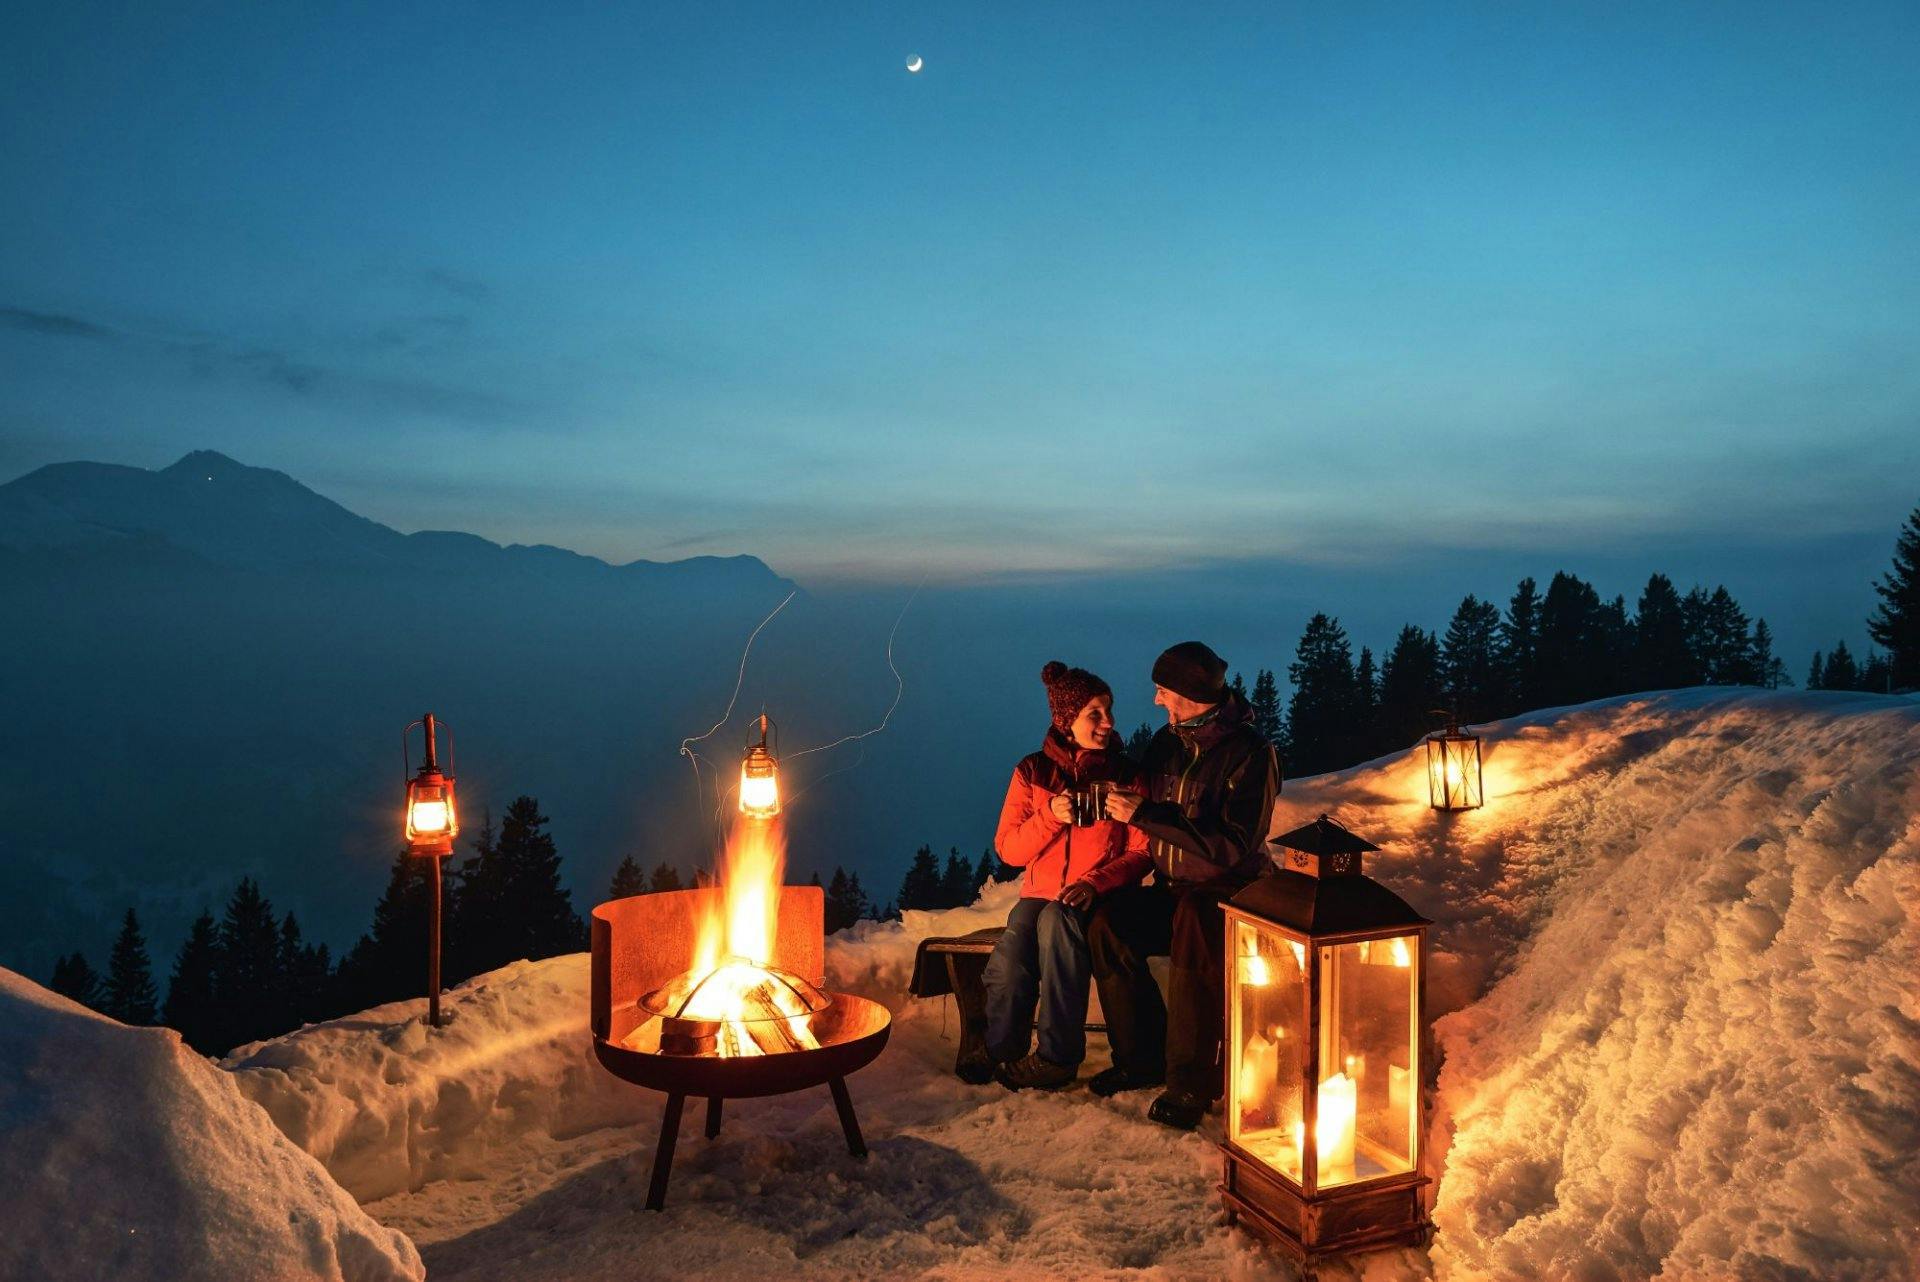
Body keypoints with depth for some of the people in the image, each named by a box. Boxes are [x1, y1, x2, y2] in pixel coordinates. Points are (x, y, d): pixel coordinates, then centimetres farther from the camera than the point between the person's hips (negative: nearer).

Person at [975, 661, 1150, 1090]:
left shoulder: (1124, 774, 1)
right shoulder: (1032, 772, 4)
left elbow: (1141, 851, -2)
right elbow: (1007, 849, 2)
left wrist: (1094, 882, -19)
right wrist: (1050, 816, -15)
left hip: (1097, 899, -1)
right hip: (1040, 893, 2)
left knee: (1056, 921, -36)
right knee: (1007, 964, -30)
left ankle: (1057, 1056, -27)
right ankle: (1001, 1051, -7)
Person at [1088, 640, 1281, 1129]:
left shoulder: (1250, 753, -13)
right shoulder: (1165, 743, 7)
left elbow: (1232, 847, -22)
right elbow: (1147, 838, 18)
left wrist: (1147, 815, -25)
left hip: (1232, 892, -6)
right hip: (1173, 889, 6)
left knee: (1194, 919, -38)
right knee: (1107, 920, -22)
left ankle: (1192, 1081, -27)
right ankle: (1141, 1057, -8)